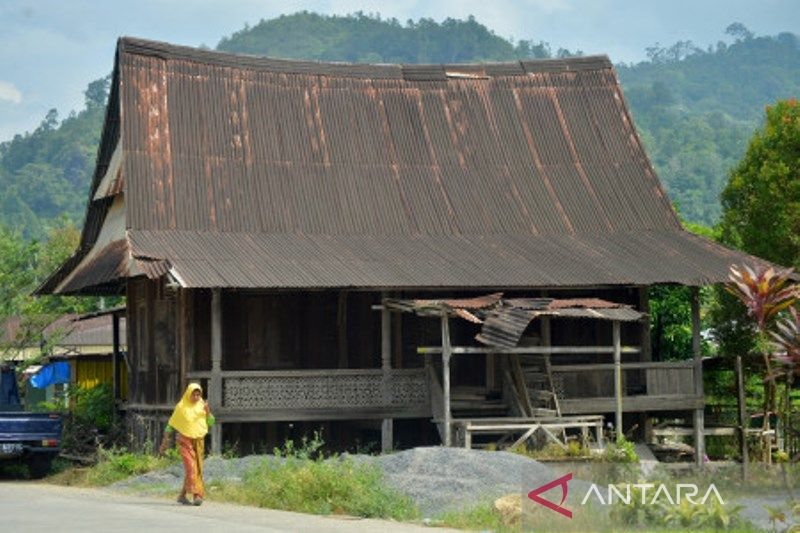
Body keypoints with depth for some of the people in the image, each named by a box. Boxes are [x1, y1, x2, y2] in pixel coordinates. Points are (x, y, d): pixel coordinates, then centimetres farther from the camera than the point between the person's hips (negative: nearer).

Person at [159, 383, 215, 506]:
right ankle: (196, 494, -22)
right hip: (185, 440, -5)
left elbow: (210, 423, 5)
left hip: (198, 441, 5)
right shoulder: (181, 407, -6)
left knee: (197, 469, 6)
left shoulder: (201, 405, 5)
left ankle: (182, 495, 18)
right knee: (191, 467, -17)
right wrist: (164, 444, 0)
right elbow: (171, 425, 0)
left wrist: (208, 412, -14)